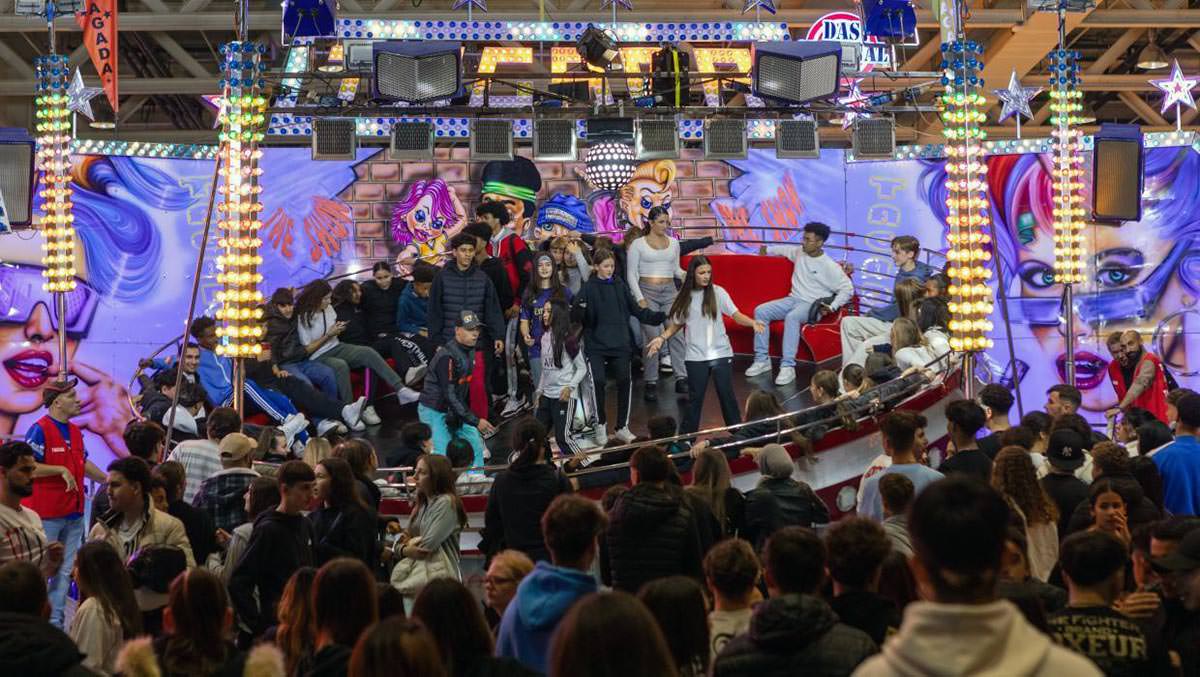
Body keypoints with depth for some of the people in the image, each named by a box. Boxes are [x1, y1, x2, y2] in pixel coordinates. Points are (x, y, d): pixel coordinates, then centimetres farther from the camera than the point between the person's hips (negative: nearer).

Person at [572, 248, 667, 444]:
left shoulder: (620, 286, 9)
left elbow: (637, 310, 11)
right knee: (598, 381, -15)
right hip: (596, 346, -3)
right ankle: (601, 426, 4)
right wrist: (579, 309, -28)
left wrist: (659, 317, -2)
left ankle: (622, 427, 11)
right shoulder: (588, 288, 1)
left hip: (620, 344, 3)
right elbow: (577, 316, -6)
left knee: (624, 381, -3)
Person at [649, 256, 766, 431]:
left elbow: (736, 315, -10)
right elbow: (677, 324, 10)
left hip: (721, 353, -1)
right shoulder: (685, 296, 1)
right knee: (695, 397, 4)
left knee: (727, 394, 3)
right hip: (695, 356, 1)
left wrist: (753, 323, -28)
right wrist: (662, 338, -5)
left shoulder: (718, 292, -4)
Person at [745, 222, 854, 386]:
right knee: (760, 311, -14)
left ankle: (788, 367, -40)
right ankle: (762, 360, -12)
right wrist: (768, 250, 46)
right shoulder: (799, 252, 9)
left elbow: (848, 289, -10)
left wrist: (831, 307, -21)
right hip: (793, 299, 7)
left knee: (792, 317, -39)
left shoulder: (830, 266, -10)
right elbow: (784, 250, 33)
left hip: (812, 305, -7)